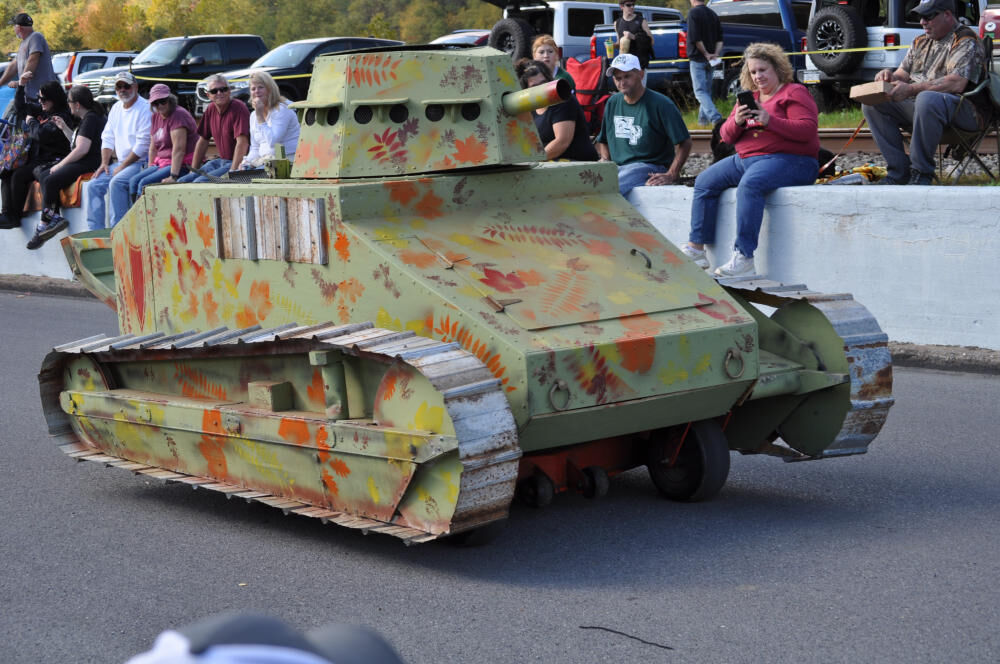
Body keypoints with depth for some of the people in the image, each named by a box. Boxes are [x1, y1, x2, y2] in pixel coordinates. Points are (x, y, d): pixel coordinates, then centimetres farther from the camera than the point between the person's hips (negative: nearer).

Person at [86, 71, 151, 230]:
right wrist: (105, 163, 3)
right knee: (94, 185, -5)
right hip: (120, 162, 9)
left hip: (140, 162, -9)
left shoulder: (145, 109, -11)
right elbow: (108, 138, 18)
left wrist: (122, 166, -17)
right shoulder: (116, 108, 16)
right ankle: (95, 231, -6)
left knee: (116, 183, -30)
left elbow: (143, 145, -18)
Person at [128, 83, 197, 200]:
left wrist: (173, 176, -30)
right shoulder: (155, 117, 12)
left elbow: (179, 149, -24)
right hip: (162, 163, 9)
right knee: (134, 181, -7)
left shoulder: (178, 115, -15)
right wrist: (150, 168, 7)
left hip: (181, 165, -9)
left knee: (144, 183, -22)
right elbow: (153, 148, 17)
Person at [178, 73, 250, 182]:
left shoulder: (239, 108, -16)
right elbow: (203, 141, 16)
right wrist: (193, 170, 12)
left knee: (200, 182, -26)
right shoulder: (210, 109, 8)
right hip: (221, 160, 8)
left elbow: (242, 143, -24)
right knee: (183, 181, -2)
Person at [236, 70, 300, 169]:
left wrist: (260, 116, -18)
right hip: (265, 160, 7)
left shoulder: (282, 110, -9)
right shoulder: (253, 115, 15)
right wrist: (246, 162, -3)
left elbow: (273, 142, -21)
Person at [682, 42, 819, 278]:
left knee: (749, 184, -36)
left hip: (786, 160, -9)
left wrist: (770, 121, -24)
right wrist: (736, 122, -7)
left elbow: (808, 130, -16)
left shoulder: (794, 93, -1)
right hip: (745, 159, 9)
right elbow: (727, 137, 17)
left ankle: (744, 257, -40)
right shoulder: (750, 97, 20)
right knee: (705, 181, 0)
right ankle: (697, 248, -2)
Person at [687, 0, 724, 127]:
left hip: (697, 59, -7)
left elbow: (695, 38, -19)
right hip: (709, 59, 7)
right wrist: (715, 54, 0)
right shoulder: (713, 14, 13)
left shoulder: (694, 13, -10)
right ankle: (703, 118, 24)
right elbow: (719, 39, 10)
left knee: (700, 91, -9)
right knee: (707, 90, 18)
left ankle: (715, 117, -24)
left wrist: (706, 54, -11)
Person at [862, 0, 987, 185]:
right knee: (872, 104, -10)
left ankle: (922, 173, -29)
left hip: (962, 110, -8)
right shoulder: (920, 42, 20)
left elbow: (956, 84, -21)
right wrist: (892, 76, -6)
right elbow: (904, 73, 21)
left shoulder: (965, 41, -6)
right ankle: (899, 172, -14)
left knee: (926, 100, -40)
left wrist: (911, 89, -26)